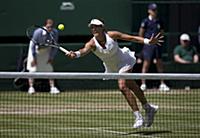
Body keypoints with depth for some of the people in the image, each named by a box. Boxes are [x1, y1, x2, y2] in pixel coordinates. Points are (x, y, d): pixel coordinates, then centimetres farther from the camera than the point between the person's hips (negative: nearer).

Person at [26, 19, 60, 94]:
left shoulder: (55, 33, -24)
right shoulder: (38, 32, -34)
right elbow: (33, 46, -22)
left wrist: (51, 57, -9)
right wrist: (34, 58, -19)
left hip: (46, 50, 3)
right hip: (36, 49, -3)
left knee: (49, 69, -1)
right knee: (33, 69, -7)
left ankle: (52, 88, 2)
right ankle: (31, 87, 0)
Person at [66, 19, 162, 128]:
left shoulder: (111, 35, -25)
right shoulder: (92, 43, -23)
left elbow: (131, 38, -18)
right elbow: (85, 50, -45)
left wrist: (148, 41, -26)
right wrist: (75, 54, -68)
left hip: (124, 62, -4)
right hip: (112, 68, 4)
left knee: (122, 86, -23)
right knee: (131, 86, 19)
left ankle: (138, 117, -18)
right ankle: (148, 108, 40)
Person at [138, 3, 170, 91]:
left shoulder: (159, 22, 9)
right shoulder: (146, 21, -5)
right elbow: (141, 34, -1)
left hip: (157, 44, 5)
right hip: (148, 45, -5)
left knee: (159, 64, 6)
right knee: (146, 63, -4)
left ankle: (162, 84, 12)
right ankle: (143, 84, 1)